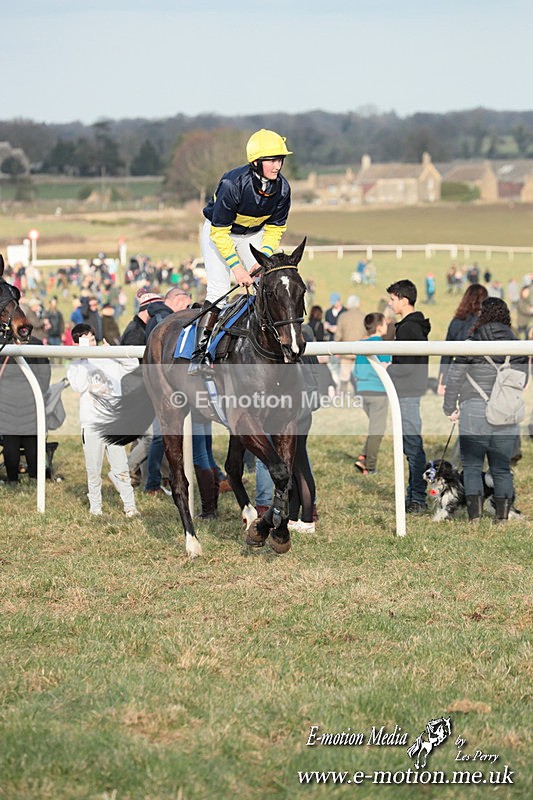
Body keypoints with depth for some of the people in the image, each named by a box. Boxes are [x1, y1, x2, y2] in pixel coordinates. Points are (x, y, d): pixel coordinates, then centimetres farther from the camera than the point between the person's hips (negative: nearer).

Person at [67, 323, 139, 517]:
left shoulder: (109, 361, 12)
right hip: (91, 422, -1)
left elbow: (133, 363, 4)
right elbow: (79, 386, -14)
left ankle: (129, 505, 4)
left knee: (121, 467, -2)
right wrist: (84, 359, -11)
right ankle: (95, 506, 12)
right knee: (93, 469, 2)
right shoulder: (75, 367, 5)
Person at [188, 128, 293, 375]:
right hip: (218, 232, -5)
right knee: (219, 290, -18)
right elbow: (219, 232, -27)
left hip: (254, 234, 5)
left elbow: (275, 228, -4)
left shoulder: (282, 188, -19)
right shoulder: (233, 184, -34)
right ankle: (199, 352, -16)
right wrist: (237, 267, -30)